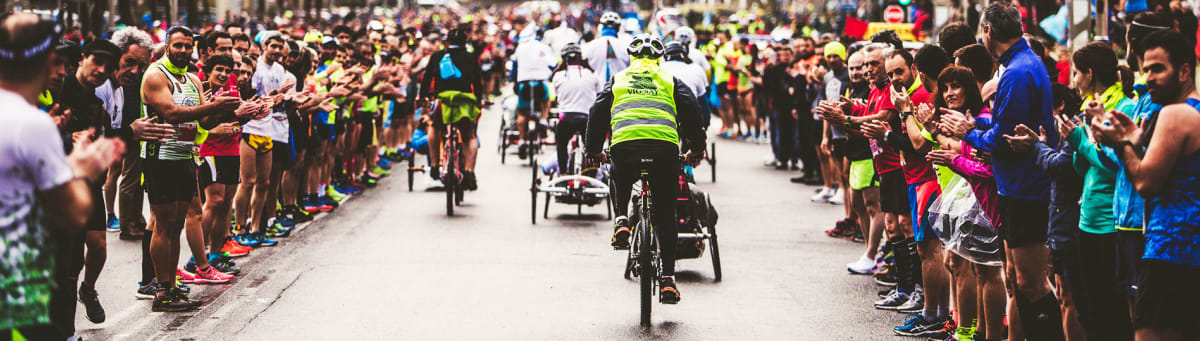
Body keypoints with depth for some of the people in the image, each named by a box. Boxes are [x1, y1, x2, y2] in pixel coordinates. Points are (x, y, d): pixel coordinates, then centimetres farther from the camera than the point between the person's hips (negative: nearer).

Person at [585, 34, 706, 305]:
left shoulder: (618, 79, 25)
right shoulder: (669, 80, 24)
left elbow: (598, 113, 21)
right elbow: (691, 110, 14)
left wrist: (593, 150, 31)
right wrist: (695, 148, 24)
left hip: (626, 143, 0)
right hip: (665, 145, 0)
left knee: (621, 182, 36)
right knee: (665, 214, 8)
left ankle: (621, 220, 9)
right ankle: (668, 278, 3)